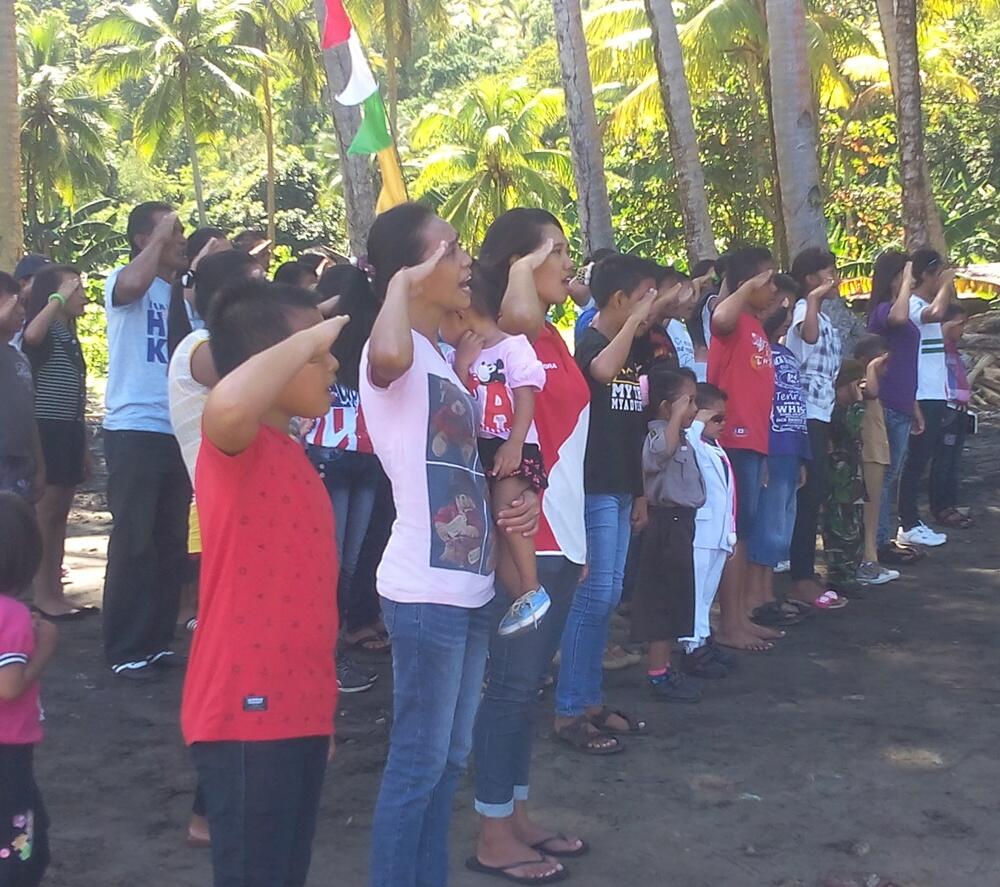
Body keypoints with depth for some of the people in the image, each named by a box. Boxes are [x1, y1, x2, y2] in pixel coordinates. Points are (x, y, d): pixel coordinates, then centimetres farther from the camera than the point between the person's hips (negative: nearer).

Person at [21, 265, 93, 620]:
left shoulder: (69, 336, 18)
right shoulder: (44, 332, -6)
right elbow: (31, 334, -35)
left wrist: (83, 445, 19)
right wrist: (58, 298, -22)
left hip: (68, 431, 9)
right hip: (46, 430, -9)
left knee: (59, 514, 9)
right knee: (45, 513, -7)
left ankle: (55, 593, 12)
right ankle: (42, 596, -4)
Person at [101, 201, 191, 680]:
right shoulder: (122, 279, -2)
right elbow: (132, 284, -28)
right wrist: (162, 235, -17)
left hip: (176, 431, 7)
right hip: (134, 430, -7)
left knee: (171, 543, 10)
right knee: (133, 543, -4)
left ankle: (158, 640, 20)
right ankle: (125, 649, 3)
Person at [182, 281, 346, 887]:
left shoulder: (291, 456, 15)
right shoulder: (235, 447, -13)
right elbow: (227, 405, -40)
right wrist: (307, 337, -24)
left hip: (297, 709, 9)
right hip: (248, 712, -9)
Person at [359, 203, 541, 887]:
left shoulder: (444, 355, 15)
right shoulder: (395, 353, -14)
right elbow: (387, 356, -42)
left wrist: (523, 497, 7)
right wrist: (400, 285, -24)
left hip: (468, 586, 9)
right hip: (426, 592, -9)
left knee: (450, 758, 18)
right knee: (418, 764, 0)